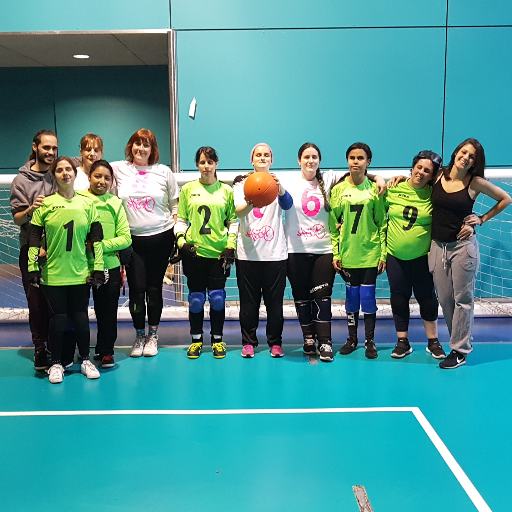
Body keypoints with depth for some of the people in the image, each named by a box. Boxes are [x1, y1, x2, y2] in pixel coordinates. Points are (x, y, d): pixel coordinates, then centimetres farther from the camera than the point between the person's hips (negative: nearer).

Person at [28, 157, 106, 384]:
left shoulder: (87, 204, 4)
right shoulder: (45, 204, -1)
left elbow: (96, 238, 4)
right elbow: (34, 237, -1)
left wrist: (98, 268, 0)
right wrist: (32, 268, -5)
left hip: (80, 273, 1)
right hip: (52, 273, -1)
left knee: (81, 317, 7)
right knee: (57, 318, 3)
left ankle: (85, 360, 23)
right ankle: (56, 363, 19)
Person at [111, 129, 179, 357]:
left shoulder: (163, 172, 4)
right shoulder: (118, 169, 2)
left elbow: (176, 205, 8)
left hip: (160, 237, 0)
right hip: (132, 239, 0)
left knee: (154, 287, 6)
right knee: (136, 288, -2)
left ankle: (153, 335, 21)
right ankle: (139, 336, 18)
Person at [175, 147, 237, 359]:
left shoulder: (226, 190, 4)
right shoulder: (188, 189, 5)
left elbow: (233, 222, 6)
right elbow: (180, 220, 7)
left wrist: (230, 247, -3)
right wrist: (181, 242, -6)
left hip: (219, 253, 0)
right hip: (194, 253, 0)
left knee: (217, 297, 3)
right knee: (196, 298, 6)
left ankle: (217, 340, 19)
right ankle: (196, 340, 21)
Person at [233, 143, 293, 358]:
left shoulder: (278, 184, 7)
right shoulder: (242, 183, 7)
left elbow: (288, 204, -15)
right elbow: (237, 212, -10)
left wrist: (280, 188, -38)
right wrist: (250, 203, -34)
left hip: (275, 252, 0)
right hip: (247, 252, 0)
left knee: (275, 300, 4)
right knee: (248, 300, 5)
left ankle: (275, 342, 17)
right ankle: (248, 342, 17)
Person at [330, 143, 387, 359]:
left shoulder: (375, 189, 0)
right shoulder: (338, 190, 2)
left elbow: (382, 223, 1)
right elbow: (333, 224, 3)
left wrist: (383, 253, -4)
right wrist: (335, 253, -1)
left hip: (370, 253, -1)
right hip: (347, 254, 1)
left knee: (368, 296, 1)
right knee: (351, 296, 9)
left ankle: (370, 341, 14)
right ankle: (352, 338, 22)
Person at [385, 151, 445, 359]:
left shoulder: (433, 195, -7)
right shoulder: (393, 189, -4)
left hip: (421, 257, -1)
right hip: (395, 256, 1)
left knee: (426, 297, 8)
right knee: (399, 299, 9)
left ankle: (433, 341, 24)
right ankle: (402, 342, 22)